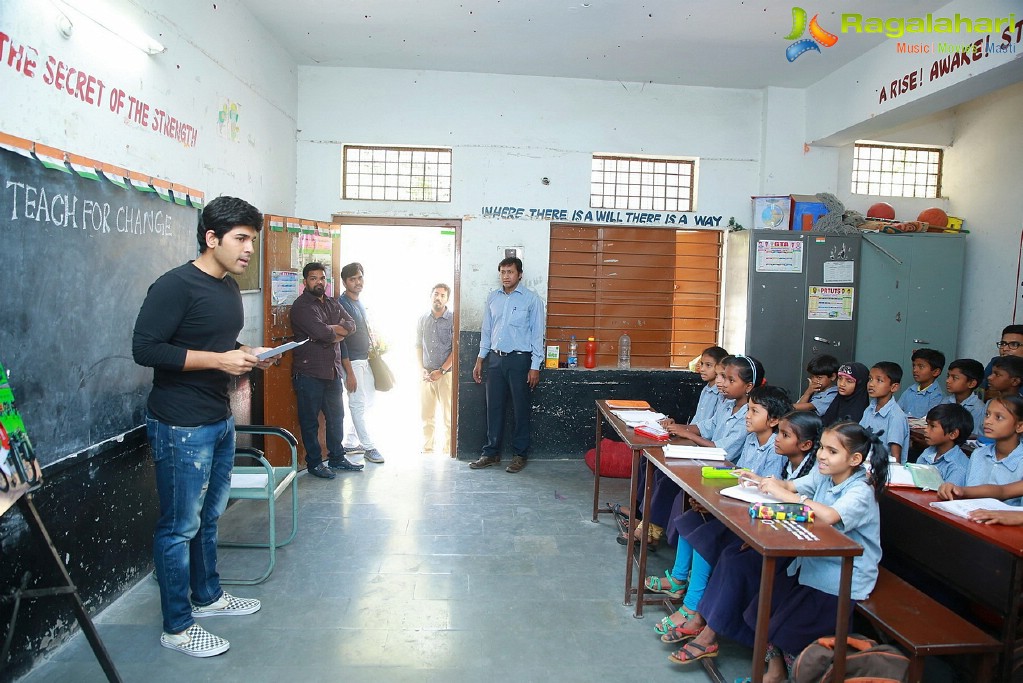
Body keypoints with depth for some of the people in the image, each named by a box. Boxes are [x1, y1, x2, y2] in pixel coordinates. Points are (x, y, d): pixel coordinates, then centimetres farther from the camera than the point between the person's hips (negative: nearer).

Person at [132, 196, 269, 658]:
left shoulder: (229, 287, 12)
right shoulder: (175, 286, -16)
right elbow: (145, 348, -21)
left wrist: (247, 355, 4)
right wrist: (218, 360, -23)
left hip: (219, 420, 9)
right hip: (181, 427, -8)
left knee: (208, 516, 20)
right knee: (180, 527, 2)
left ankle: (207, 596, 37)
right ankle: (177, 628, 16)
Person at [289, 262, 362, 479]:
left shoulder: (333, 304, 15)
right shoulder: (302, 306, -10)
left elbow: (351, 325, 2)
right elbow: (321, 332, -23)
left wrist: (330, 329, -15)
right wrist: (339, 331, -4)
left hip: (333, 370, 8)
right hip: (309, 372, -7)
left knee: (336, 416, 15)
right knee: (310, 420, 3)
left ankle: (337, 458, 28)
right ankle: (314, 463, 14)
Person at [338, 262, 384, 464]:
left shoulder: (359, 303, 13)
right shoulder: (341, 304, -14)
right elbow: (340, 340, -18)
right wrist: (349, 372, -21)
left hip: (365, 360, 9)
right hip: (352, 362, -9)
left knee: (369, 400, 13)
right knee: (358, 404, -3)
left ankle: (350, 443, 22)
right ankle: (369, 447, 4)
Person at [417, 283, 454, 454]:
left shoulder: (452, 319, -4)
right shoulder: (423, 320, 10)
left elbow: (456, 350, -7)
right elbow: (418, 346, 13)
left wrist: (441, 371, -11)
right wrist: (422, 369, 2)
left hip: (446, 374, -4)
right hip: (426, 375, 4)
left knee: (448, 414, -1)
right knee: (426, 415, 8)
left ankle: (449, 449, 7)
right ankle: (427, 448, 18)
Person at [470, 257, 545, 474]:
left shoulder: (531, 299, -6)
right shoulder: (493, 297, 8)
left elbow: (537, 334, -6)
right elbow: (486, 330, 14)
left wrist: (535, 367, -11)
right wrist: (480, 359, 10)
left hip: (519, 359, -4)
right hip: (495, 359, 4)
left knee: (520, 409, 3)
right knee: (494, 407, 8)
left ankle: (520, 454, 15)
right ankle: (491, 452, 19)